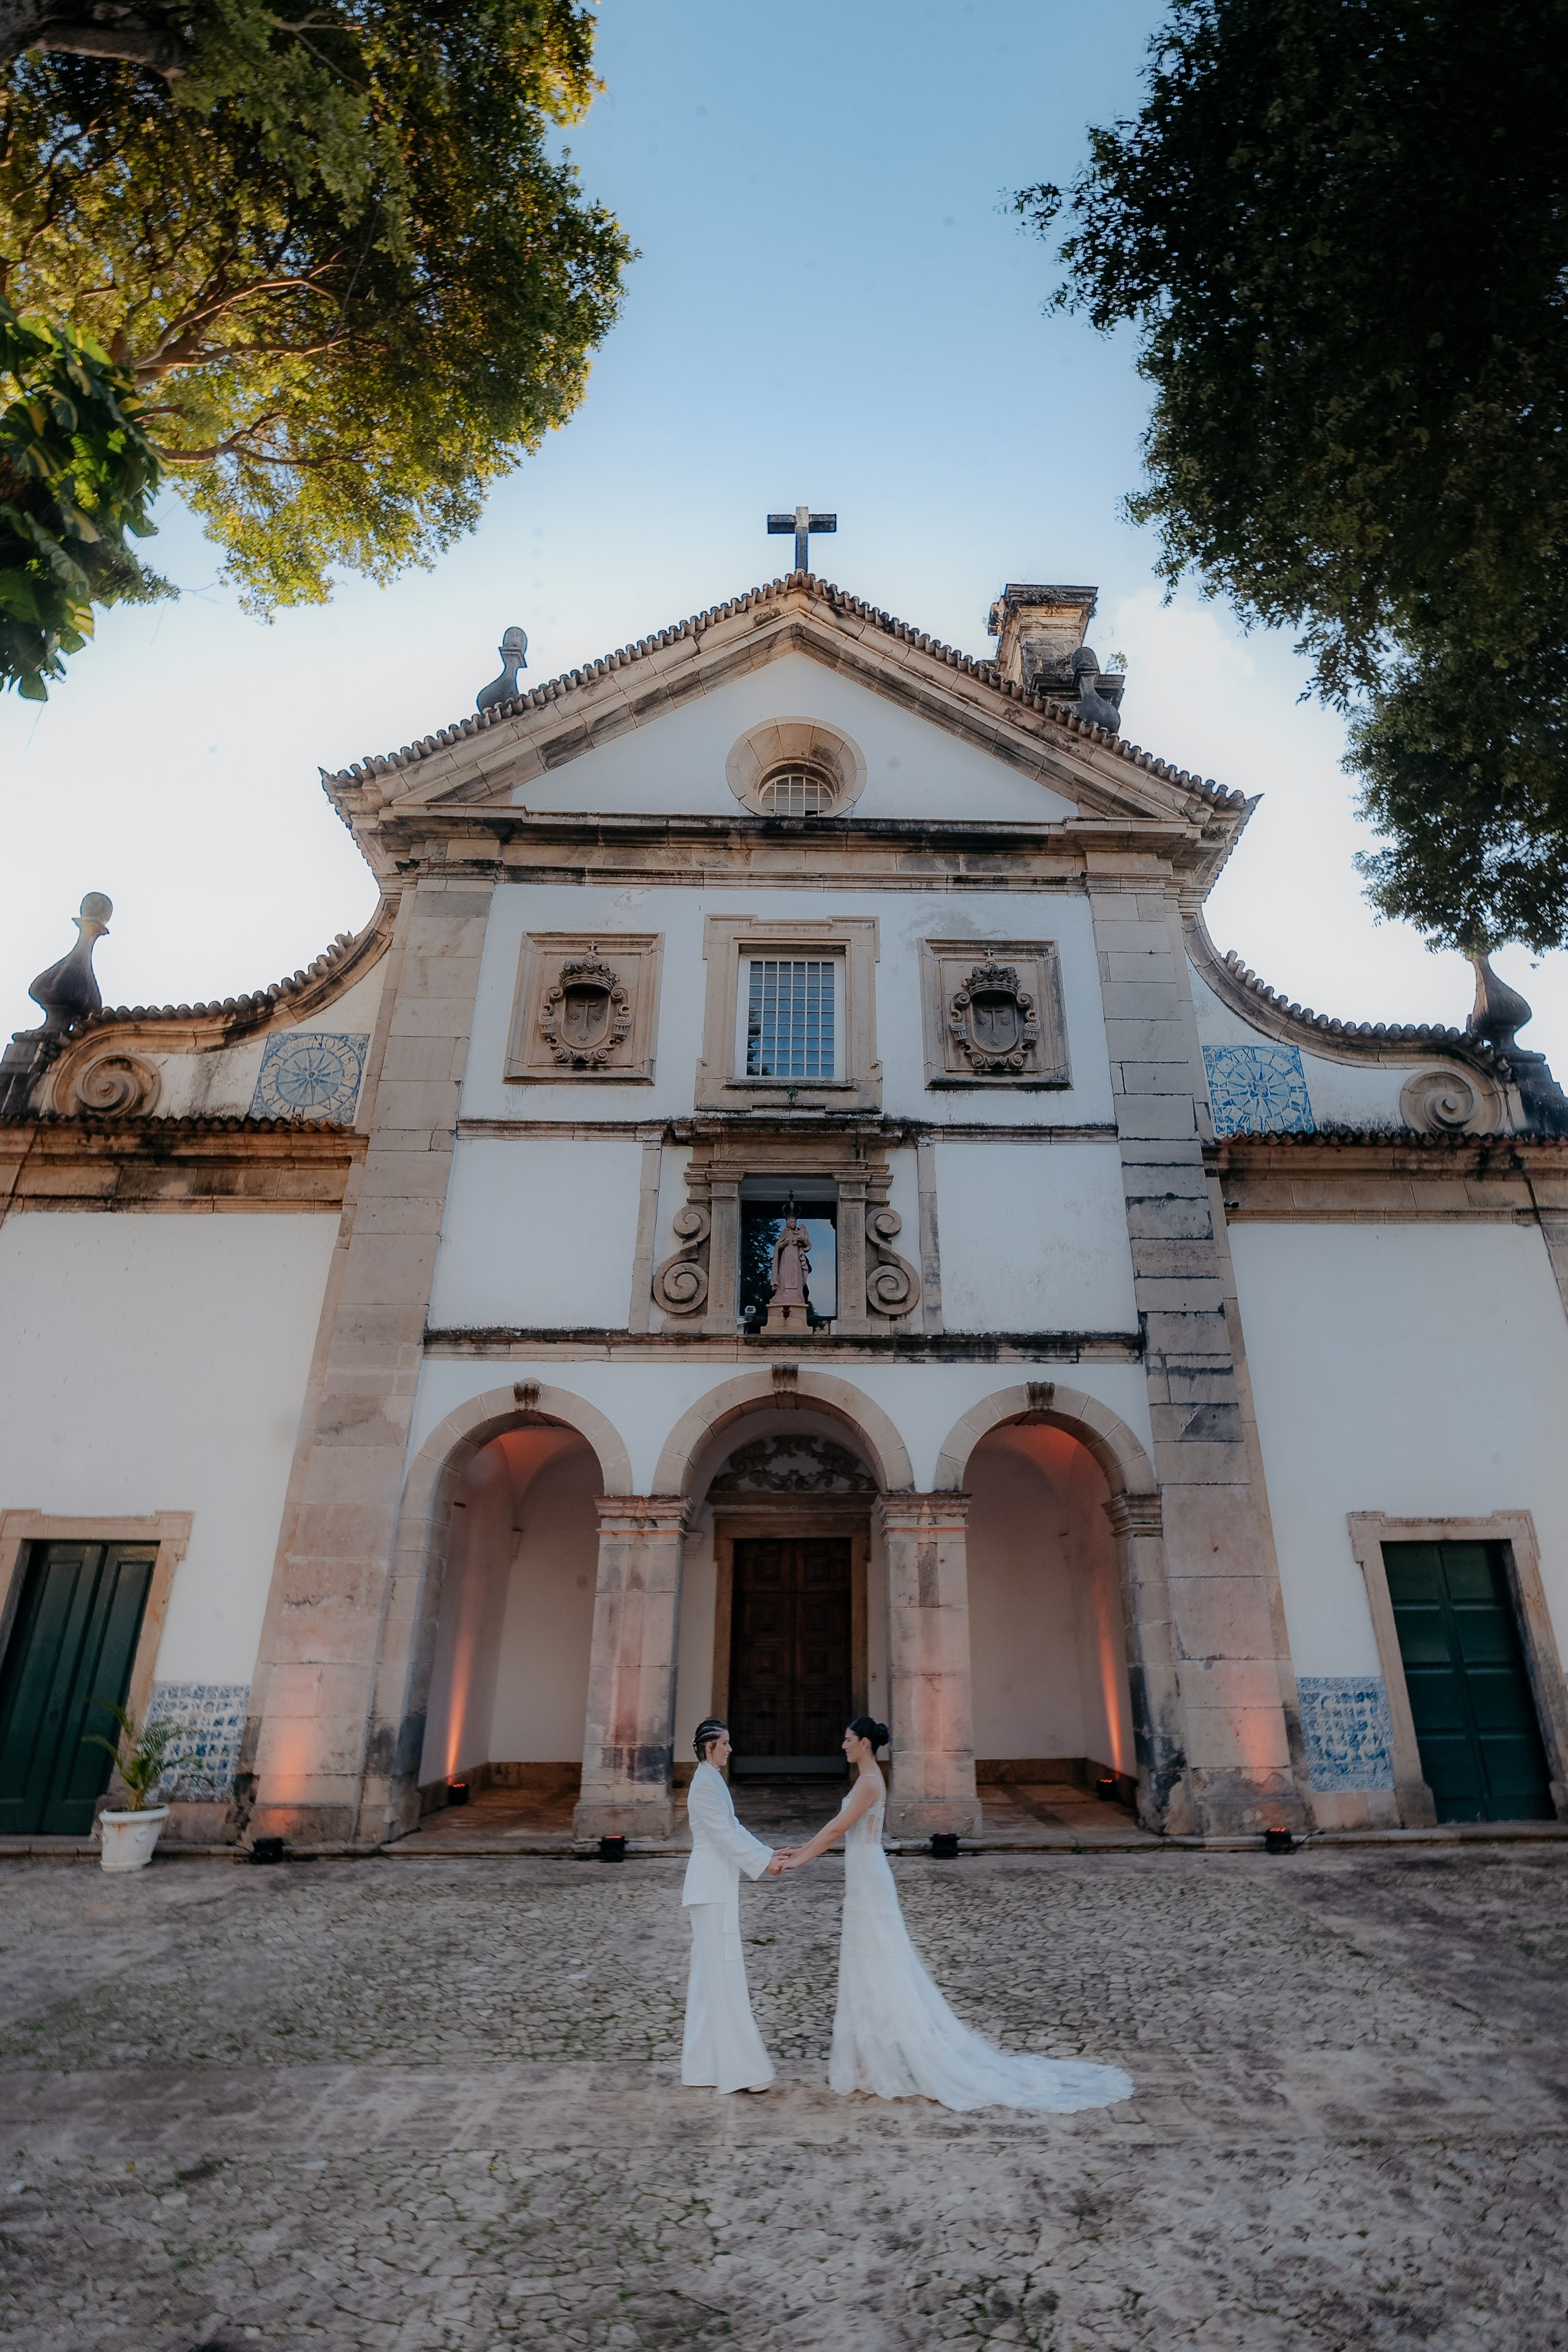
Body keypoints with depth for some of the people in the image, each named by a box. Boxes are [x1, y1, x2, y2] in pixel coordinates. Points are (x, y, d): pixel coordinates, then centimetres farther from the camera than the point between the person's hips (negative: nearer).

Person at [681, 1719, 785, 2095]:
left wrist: (770, 1854, 12)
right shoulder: (705, 1783, -17)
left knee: (710, 1972, 14)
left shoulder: (714, 1780, 13)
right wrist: (763, 1862, -16)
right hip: (712, 1885, -10)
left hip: (718, 1885, 10)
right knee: (723, 1972, -5)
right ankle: (736, 2068, 1)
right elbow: (724, 1834, -19)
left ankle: (702, 2066, 22)